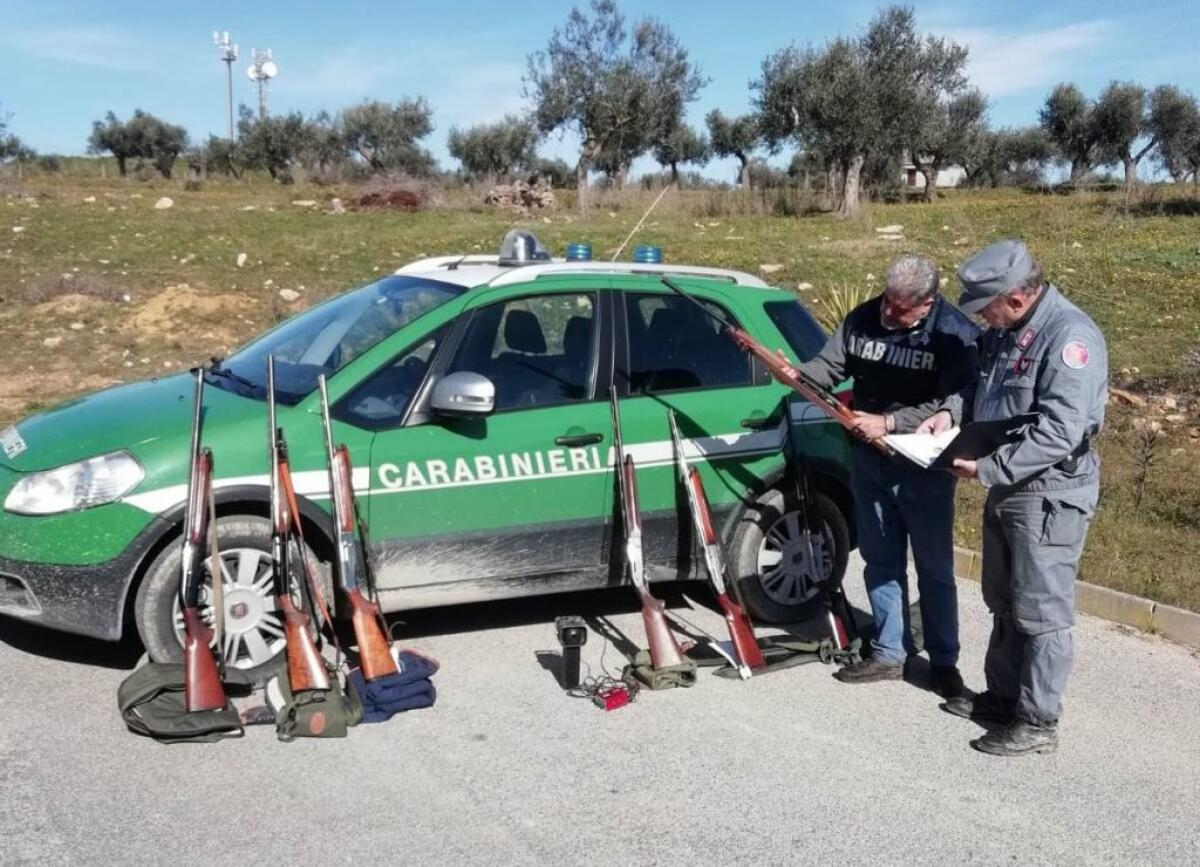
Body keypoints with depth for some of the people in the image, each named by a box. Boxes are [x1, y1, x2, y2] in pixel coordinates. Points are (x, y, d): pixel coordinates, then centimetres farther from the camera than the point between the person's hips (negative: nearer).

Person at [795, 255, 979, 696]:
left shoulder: (956, 334, -16)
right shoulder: (863, 318, -3)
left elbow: (952, 406, -22)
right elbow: (830, 366, 4)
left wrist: (889, 422, -29)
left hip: (923, 467, -4)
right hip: (868, 461, 5)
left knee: (934, 568, 7)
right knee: (881, 562, 13)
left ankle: (944, 662, 20)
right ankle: (888, 654, 25)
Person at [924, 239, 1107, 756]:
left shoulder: (1069, 336, -22)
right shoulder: (1004, 332, 6)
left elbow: (1058, 433, -28)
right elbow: (981, 390, 21)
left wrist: (986, 468, -26)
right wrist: (950, 414, 1)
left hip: (1050, 495, -9)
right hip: (1007, 487, 10)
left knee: (1041, 612, 0)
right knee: (1003, 603, 19)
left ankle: (1038, 722, 11)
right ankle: (1002, 695, 34)